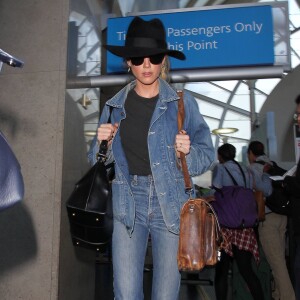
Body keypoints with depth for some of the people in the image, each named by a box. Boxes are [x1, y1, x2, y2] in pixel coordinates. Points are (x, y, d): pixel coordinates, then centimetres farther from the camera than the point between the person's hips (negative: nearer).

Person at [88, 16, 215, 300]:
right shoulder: (115, 106, 5)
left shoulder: (183, 102, -2)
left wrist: (187, 152, -18)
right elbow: (99, 161, 12)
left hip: (170, 204, -1)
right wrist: (103, 142, -8)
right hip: (128, 204, 1)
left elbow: (206, 156, 2)